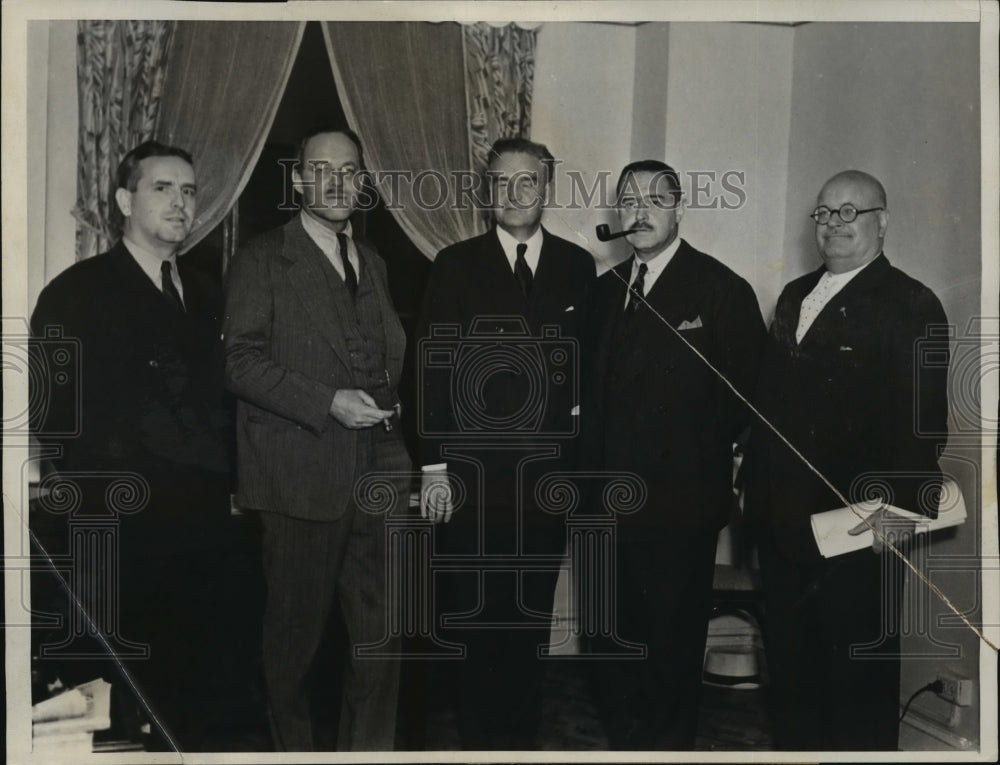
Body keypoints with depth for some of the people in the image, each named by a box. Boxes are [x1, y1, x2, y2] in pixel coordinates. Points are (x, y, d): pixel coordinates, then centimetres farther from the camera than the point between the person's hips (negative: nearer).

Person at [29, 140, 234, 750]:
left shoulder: (208, 293, 15)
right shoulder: (77, 293, -2)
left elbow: (222, 395, 14)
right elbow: (56, 415, -7)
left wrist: (228, 483, 2)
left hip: (202, 526, 5)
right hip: (121, 531, -4)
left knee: (193, 684, 9)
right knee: (124, 697, 2)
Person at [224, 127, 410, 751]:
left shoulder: (373, 263, 19)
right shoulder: (263, 260, 0)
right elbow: (243, 360, -9)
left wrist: (388, 407, 9)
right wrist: (327, 403, -17)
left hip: (378, 473, 5)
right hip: (303, 476, -5)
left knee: (381, 630, 4)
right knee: (297, 628, 6)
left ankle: (372, 749, 17)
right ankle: (294, 743, 24)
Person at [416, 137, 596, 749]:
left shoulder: (578, 266, 7)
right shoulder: (456, 265, 1)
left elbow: (589, 366, 10)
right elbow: (432, 368, -2)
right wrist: (434, 466, -8)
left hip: (549, 472, 2)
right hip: (471, 472, -2)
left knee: (532, 613, 10)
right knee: (472, 616, 5)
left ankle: (522, 733, 24)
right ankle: (479, 734, 20)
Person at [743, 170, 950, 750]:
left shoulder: (910, 305, -8)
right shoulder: (795, 296, 14)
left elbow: (924, 421, -14)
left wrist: (897, 508, -21)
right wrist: (754, 476, 10)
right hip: (783, 518, 7)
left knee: (859, 669, 6)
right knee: (789, 660, 17)